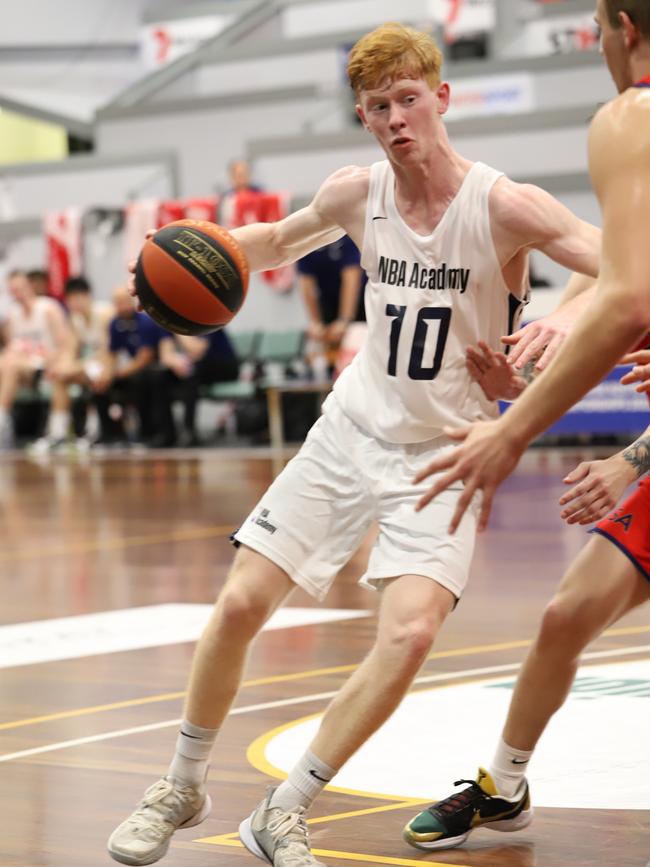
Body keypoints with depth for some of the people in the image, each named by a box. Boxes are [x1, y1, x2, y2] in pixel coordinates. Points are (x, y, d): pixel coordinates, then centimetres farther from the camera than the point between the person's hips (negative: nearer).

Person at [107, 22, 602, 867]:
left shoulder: (502, 207, -17)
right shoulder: (357, 194, -3)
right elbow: (277, 240, 19)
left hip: (442, 454, -4)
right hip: (352, 429, 4)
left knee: (409, 634, -21)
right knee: (239, 605, 0)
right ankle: (183, 787, 22)